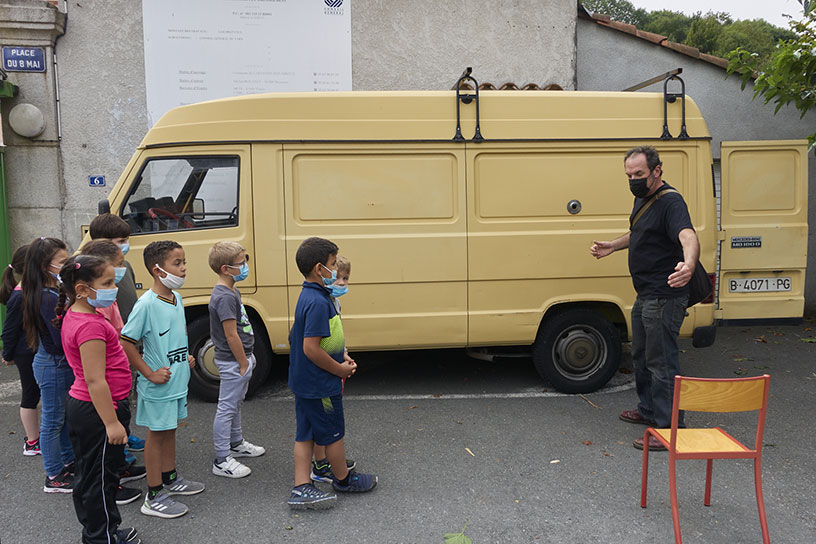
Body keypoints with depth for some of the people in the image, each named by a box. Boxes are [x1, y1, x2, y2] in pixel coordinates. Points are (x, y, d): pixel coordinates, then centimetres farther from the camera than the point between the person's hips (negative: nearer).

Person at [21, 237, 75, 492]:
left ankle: (68, 462, 39)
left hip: (62, 363, 9)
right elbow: (61, 341, -27)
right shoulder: (46, 297, -24)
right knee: (53, 420, 5)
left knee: (65, 416, 22)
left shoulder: (56, 291, 4)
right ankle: (54, 478, 18)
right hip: (52, 365, -9)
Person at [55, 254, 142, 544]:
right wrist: (112, 422, -23)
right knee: (101, 477, 4)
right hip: (97, 411, -11)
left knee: (88, 473, 21)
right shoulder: (91, 325, -25)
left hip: (79, 405, 11)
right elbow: (95, 380, -27)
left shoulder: (74, 315, 6)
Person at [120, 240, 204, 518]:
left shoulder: (177, 298, 5)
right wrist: (150, 373, -18)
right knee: (157, 434, 4)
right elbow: (125, 342, -20)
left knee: (170, 429, 21)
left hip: (178, 379, 8)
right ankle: (154, 497, 16)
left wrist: (187, 356, 8)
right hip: (159, 385, -8)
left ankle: (170, 479, 38)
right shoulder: (146, 304, -21)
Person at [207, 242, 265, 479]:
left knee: (235, 404, 23)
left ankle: (236, 444, 40)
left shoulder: (232, 291, 9)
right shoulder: (224, 297, -23)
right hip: (233, 362, -10)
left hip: (241, 359, 10)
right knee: (227, 408, -1)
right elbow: (231, 335, -23)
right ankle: (221, 461, 7)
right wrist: (244, 364, -17)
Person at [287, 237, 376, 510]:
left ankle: (301, 488, 16)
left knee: (305, 434, 12)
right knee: (333, 434, 11)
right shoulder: (318, 302, -25)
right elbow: (311, 348, -28)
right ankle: (343, 479, 30)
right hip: (320, 385, -9)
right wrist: (340, 369, -16)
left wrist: (341, 356, 11)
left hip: (303, 382, 9)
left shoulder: (308, 296, 7)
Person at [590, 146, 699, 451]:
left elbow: (688, 235, -39)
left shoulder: (670, 202, -20)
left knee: (661, 363, -4)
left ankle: (669, 428, 7)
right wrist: (612, 246, 22)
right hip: (645, 297, 10)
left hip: (664, 299, -10)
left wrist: (689, 264, -57)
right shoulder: (642, 198, 11)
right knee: (642, 356, 22)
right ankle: (649, 411, 39)